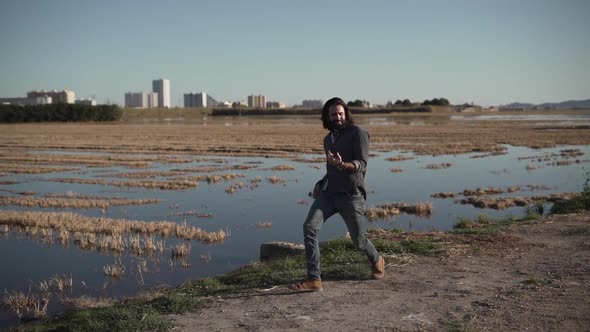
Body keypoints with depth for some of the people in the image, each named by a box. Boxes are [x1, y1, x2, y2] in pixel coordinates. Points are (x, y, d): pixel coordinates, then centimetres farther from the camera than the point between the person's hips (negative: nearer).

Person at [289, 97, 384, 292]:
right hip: (329, 193, 5)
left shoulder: (358, 133, -5)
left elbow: (361, 165, -16)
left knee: (359, 240, 7)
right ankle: (314, 279, -17)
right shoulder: (328, 139, 17)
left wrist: (342, 164, -35)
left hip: (351, 194, -5)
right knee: (310, 227, -17)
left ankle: (376, 261, 42)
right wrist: (320, 184, 14)